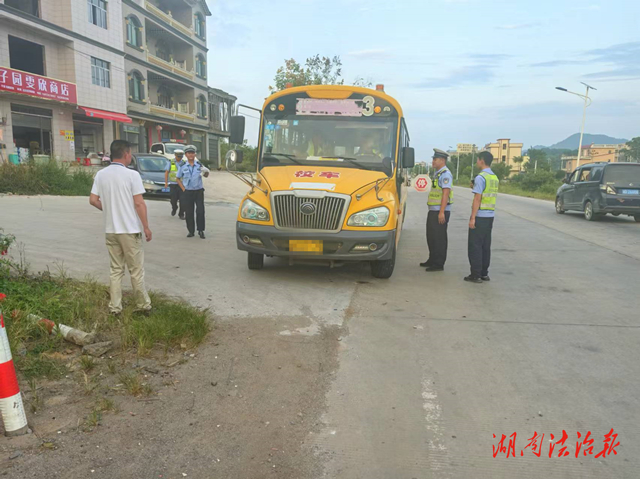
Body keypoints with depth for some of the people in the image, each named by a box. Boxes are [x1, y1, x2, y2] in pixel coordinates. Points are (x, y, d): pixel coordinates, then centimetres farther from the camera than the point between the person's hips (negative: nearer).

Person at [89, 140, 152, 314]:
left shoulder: (100, 175, 3)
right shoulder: (132, 174, -13)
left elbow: (93, 200, 5)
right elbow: (139, 203, -15)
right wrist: (146, 227, -8)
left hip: (111, 230, 5)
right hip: (130, 230, -5)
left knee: (116, 270, 14)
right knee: (136, 270, 6)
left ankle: (115, 306, 16)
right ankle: (143, 305, 16)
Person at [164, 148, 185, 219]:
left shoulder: (184, 163, 5)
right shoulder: (171, 162, 4)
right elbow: (166, 172, 5)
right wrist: (166, 182, -2)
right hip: (173, 184, 0)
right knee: (173, 199, -1)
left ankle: (181, 214, 5)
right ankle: (174, 208, 30)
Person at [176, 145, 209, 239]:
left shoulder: (199, 165, 4)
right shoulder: (183, 166, 3)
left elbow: (206, 175, 0)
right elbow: (177, 178, 10)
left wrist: (206, 173, -24)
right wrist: (183, 188, -1)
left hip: (199, 191, 0)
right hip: (187, 192, 0)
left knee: (200, 211, -3)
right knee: (189, 213, 3)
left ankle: (201, 230, 7)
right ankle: (191, 231, 13)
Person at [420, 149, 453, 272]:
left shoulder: (445, 174, -13)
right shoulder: (437, 174, 17)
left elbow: (445, 193, -20)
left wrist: (441, 212, -24)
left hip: (440, 212, -10)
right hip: (433, 211, 10)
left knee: (439, 238, -5)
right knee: (431, 237, 16)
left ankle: (439, 264, 1)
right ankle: (432, 260, 28)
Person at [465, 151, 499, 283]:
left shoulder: (480, 177, -14)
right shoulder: (495, 178, 12)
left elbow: (477, 198, -18)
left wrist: (472, 218, -17)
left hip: (480, 216, -8)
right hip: (490, 215, 8)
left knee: (475, 245, -2)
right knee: (486, 245, 12)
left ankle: (476, 275, 0)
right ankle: (484, 273, 17)